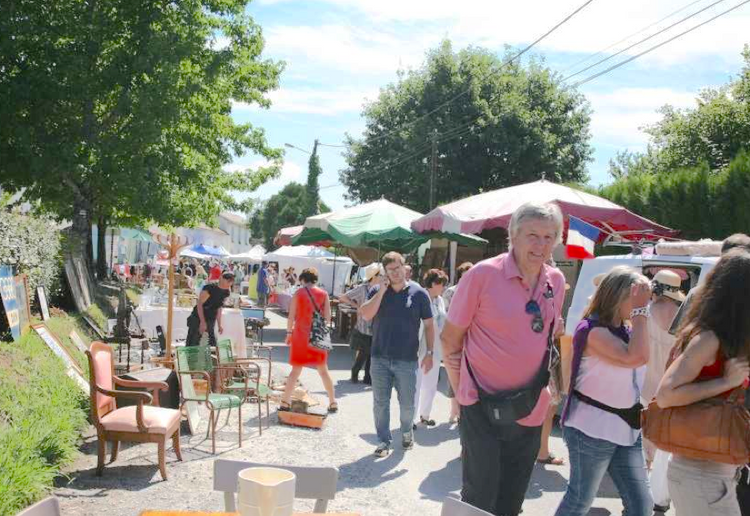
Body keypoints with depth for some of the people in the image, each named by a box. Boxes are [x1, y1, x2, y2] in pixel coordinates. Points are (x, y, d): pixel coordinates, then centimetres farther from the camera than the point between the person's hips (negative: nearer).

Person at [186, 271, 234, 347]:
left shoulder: (226, 293, 3)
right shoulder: (210, 288, -18)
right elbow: (199, 304, -17)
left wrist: (219, 325, 11)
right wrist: (202, 322, -22)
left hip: (211, 321, 7)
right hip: (198, 319, -7)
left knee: (212, 344, 6)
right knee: (192, 344, -6)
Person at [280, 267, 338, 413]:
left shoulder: (298, 293, -1)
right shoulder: (323, 294, 2)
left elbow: (291, 316, -4)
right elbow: (327, 317, 0)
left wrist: (289, 332, 7)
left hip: (301, 334, -1)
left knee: (296, 370, 8)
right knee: (323, 370, 13)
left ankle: (285, 402, 7)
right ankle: (333, 402, 16)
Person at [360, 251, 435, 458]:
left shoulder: (419, 293, -1)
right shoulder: (377, 291, 2)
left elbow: (428, 325, 2)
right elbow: (366, 315, -11)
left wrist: (429, 353, -4)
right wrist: (381, 291, -15)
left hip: (407, 360, -1)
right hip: (379, 359, 1)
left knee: (408, 404, 9)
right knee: (380, 402, 7)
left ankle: (406, 432, 36)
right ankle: (384, 440, 20)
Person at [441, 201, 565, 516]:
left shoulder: (556, 281, 3)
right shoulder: (483, 274, -13)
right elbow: (450, 339, -6)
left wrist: (547, 384, 12)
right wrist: (464, 391, -5)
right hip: (483, 408, -5)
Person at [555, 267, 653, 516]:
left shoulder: (624, 331, 11)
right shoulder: (592, 330, -17)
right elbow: (635, 357, -29)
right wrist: (640, 310, -21)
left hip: (626, 430, 8)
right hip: (592, 430, -8)